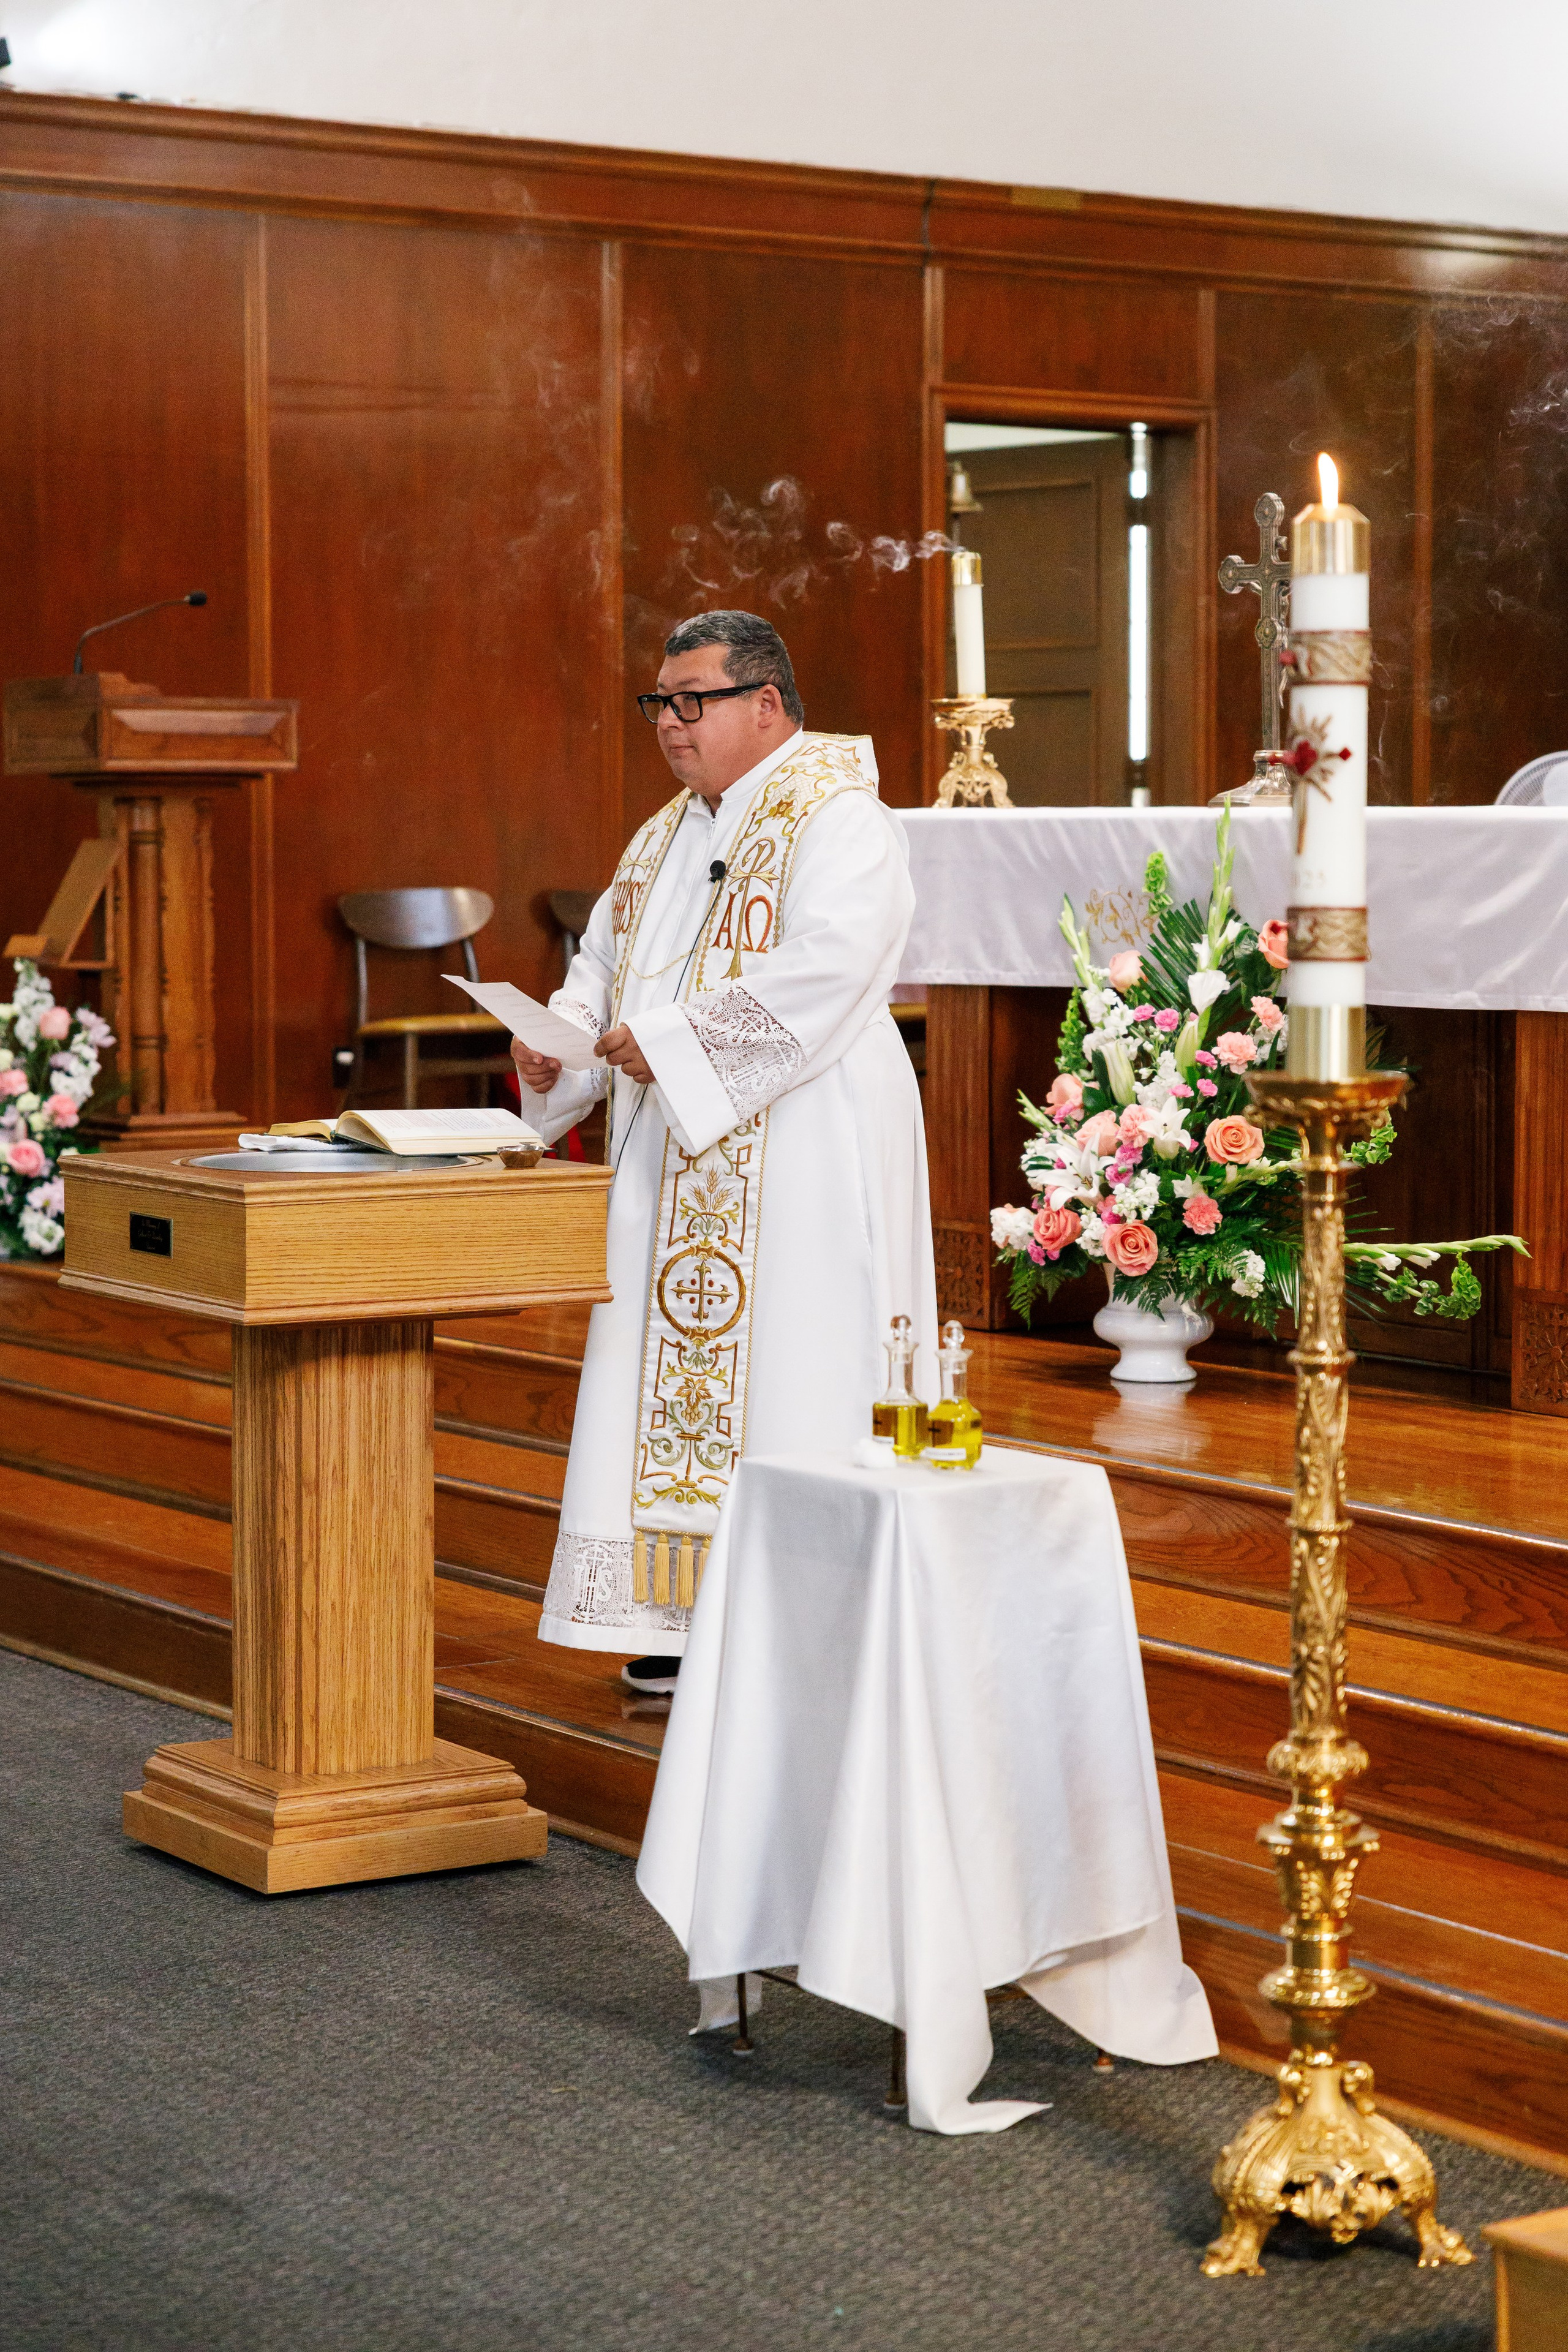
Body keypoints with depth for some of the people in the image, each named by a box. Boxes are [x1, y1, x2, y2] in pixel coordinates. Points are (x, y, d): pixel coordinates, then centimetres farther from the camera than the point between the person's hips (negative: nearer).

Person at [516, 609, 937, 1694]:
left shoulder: (837, 820, -10)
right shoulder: (669, 835, 18)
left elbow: (824, 968, -24)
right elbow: (606, 962, 19)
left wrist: (671, 1040, -22)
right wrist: (561, 1042, -2)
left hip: (802, 1148, -9)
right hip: (683, 1157, 9)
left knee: (791, 1376, -7)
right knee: (681, 1354, 8)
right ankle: (693, 1614, 16)